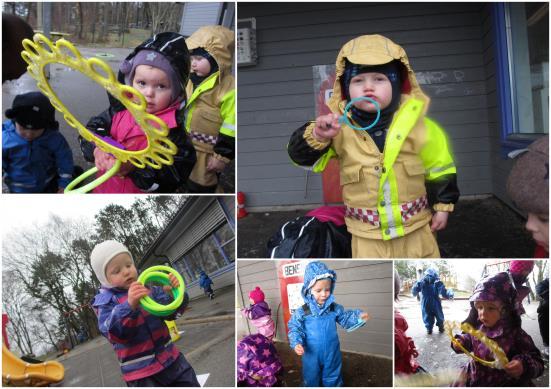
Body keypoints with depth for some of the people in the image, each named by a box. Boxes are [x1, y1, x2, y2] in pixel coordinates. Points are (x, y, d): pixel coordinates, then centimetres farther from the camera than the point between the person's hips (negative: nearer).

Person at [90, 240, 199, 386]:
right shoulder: (105, 301, -8)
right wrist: (130, 305, -42)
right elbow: (113, 331, -24)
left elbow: (169, 312, 3)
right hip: (141, 373, -4)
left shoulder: (147, 288, 4)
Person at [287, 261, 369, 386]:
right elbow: (295, 329, -10)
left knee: (332, 379, 21)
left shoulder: (335, 308, -8)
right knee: (311, 379, 18)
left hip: (332, 354, 2)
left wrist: (358, 316, -14)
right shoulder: (302, 312, -16)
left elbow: (345, 319, 2)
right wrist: (296, 343, -25)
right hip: (312, 355, -2)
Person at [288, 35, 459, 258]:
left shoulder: (416, 124, -7)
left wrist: (443, 205, 5)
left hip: (415, 227, 1)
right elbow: (302, 155, -12)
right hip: (367, 236, 0)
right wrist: (317, 137, -32)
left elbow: (439, 167, 3)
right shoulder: (341, 127, -9)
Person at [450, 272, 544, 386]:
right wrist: (460, 342, -7)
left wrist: (523, 365, -37)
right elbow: (469, 339, 13)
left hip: (504, 383, -4)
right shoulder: (476, 327, -9)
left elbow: (536, 361, -19)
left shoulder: (515, 334, -23)